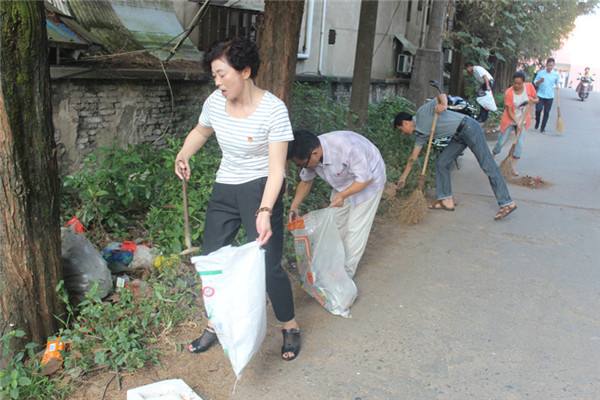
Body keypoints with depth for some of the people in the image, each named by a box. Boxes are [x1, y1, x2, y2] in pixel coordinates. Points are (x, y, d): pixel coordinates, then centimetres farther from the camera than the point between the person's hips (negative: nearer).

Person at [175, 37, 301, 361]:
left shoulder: (273, 110, -20)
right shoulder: (215, 102, -3)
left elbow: (277, 168, -22)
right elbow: (200, 131, 19)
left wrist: (264, 211, -34)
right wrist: (183, 156, -1)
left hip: (260, 189, -6)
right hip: (225, 189, 6)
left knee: (267, 265, -7)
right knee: (210, 259, 8)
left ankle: (290, 327, 18)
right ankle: (215, 326, 29)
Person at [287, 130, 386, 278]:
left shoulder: (346, 147, -42)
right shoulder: (310, 153, -20)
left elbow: (365, 178, -31)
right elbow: (306, 181, -2)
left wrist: (342, 195, -41)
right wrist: (294, 206, -12)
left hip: (368, 182, -6)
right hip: (343, 183, 7)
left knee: (355, 229, -4)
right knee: (335, 224, 11)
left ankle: (346, 273, 8)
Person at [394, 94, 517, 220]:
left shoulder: (422, 112, -6)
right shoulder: (420, 134, 14)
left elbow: (442, 95, -9)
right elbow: (413, 157, 20)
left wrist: (443, 104, -31)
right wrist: (403, 177, 24)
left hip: (468, 128, -9)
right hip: (458, 136, 9)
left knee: (487, 165, -11)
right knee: (441, 163, 5)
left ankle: (507, 203, -11)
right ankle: (446, 200, 10)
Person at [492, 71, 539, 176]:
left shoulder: (529, 87, -12)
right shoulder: (508, 92, -21)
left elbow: (537, 100, 2)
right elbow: (509, 110, -18)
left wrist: (532, 100, -22)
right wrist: (517, 123, -26)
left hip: (523, 120, 2)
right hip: (510, 120, -2)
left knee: (519, 143, -6)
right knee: (501, 141, 5)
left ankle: (513, 167, 2)